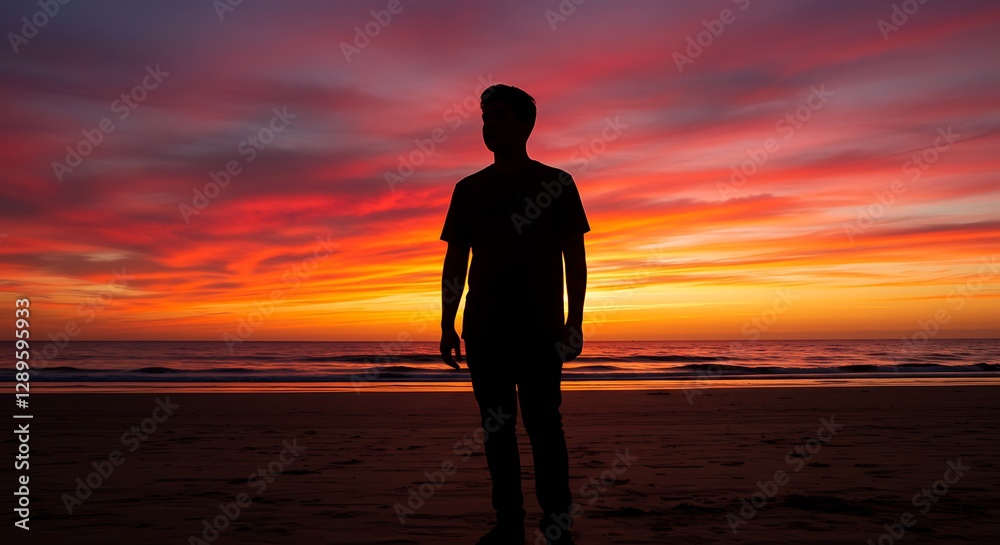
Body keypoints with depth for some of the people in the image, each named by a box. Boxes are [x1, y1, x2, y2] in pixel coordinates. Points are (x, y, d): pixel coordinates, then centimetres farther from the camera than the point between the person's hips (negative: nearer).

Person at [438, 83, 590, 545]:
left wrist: (575, 322, -5)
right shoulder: (468, 189, 13)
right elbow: (455, 261, 12)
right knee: (496, 426, 6)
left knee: (543, 424, -4)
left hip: (539, 328, -3)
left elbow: (575, 257, 3)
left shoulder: (556, 182, 5)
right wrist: (447, 325, 6)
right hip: (483, 328, 4)